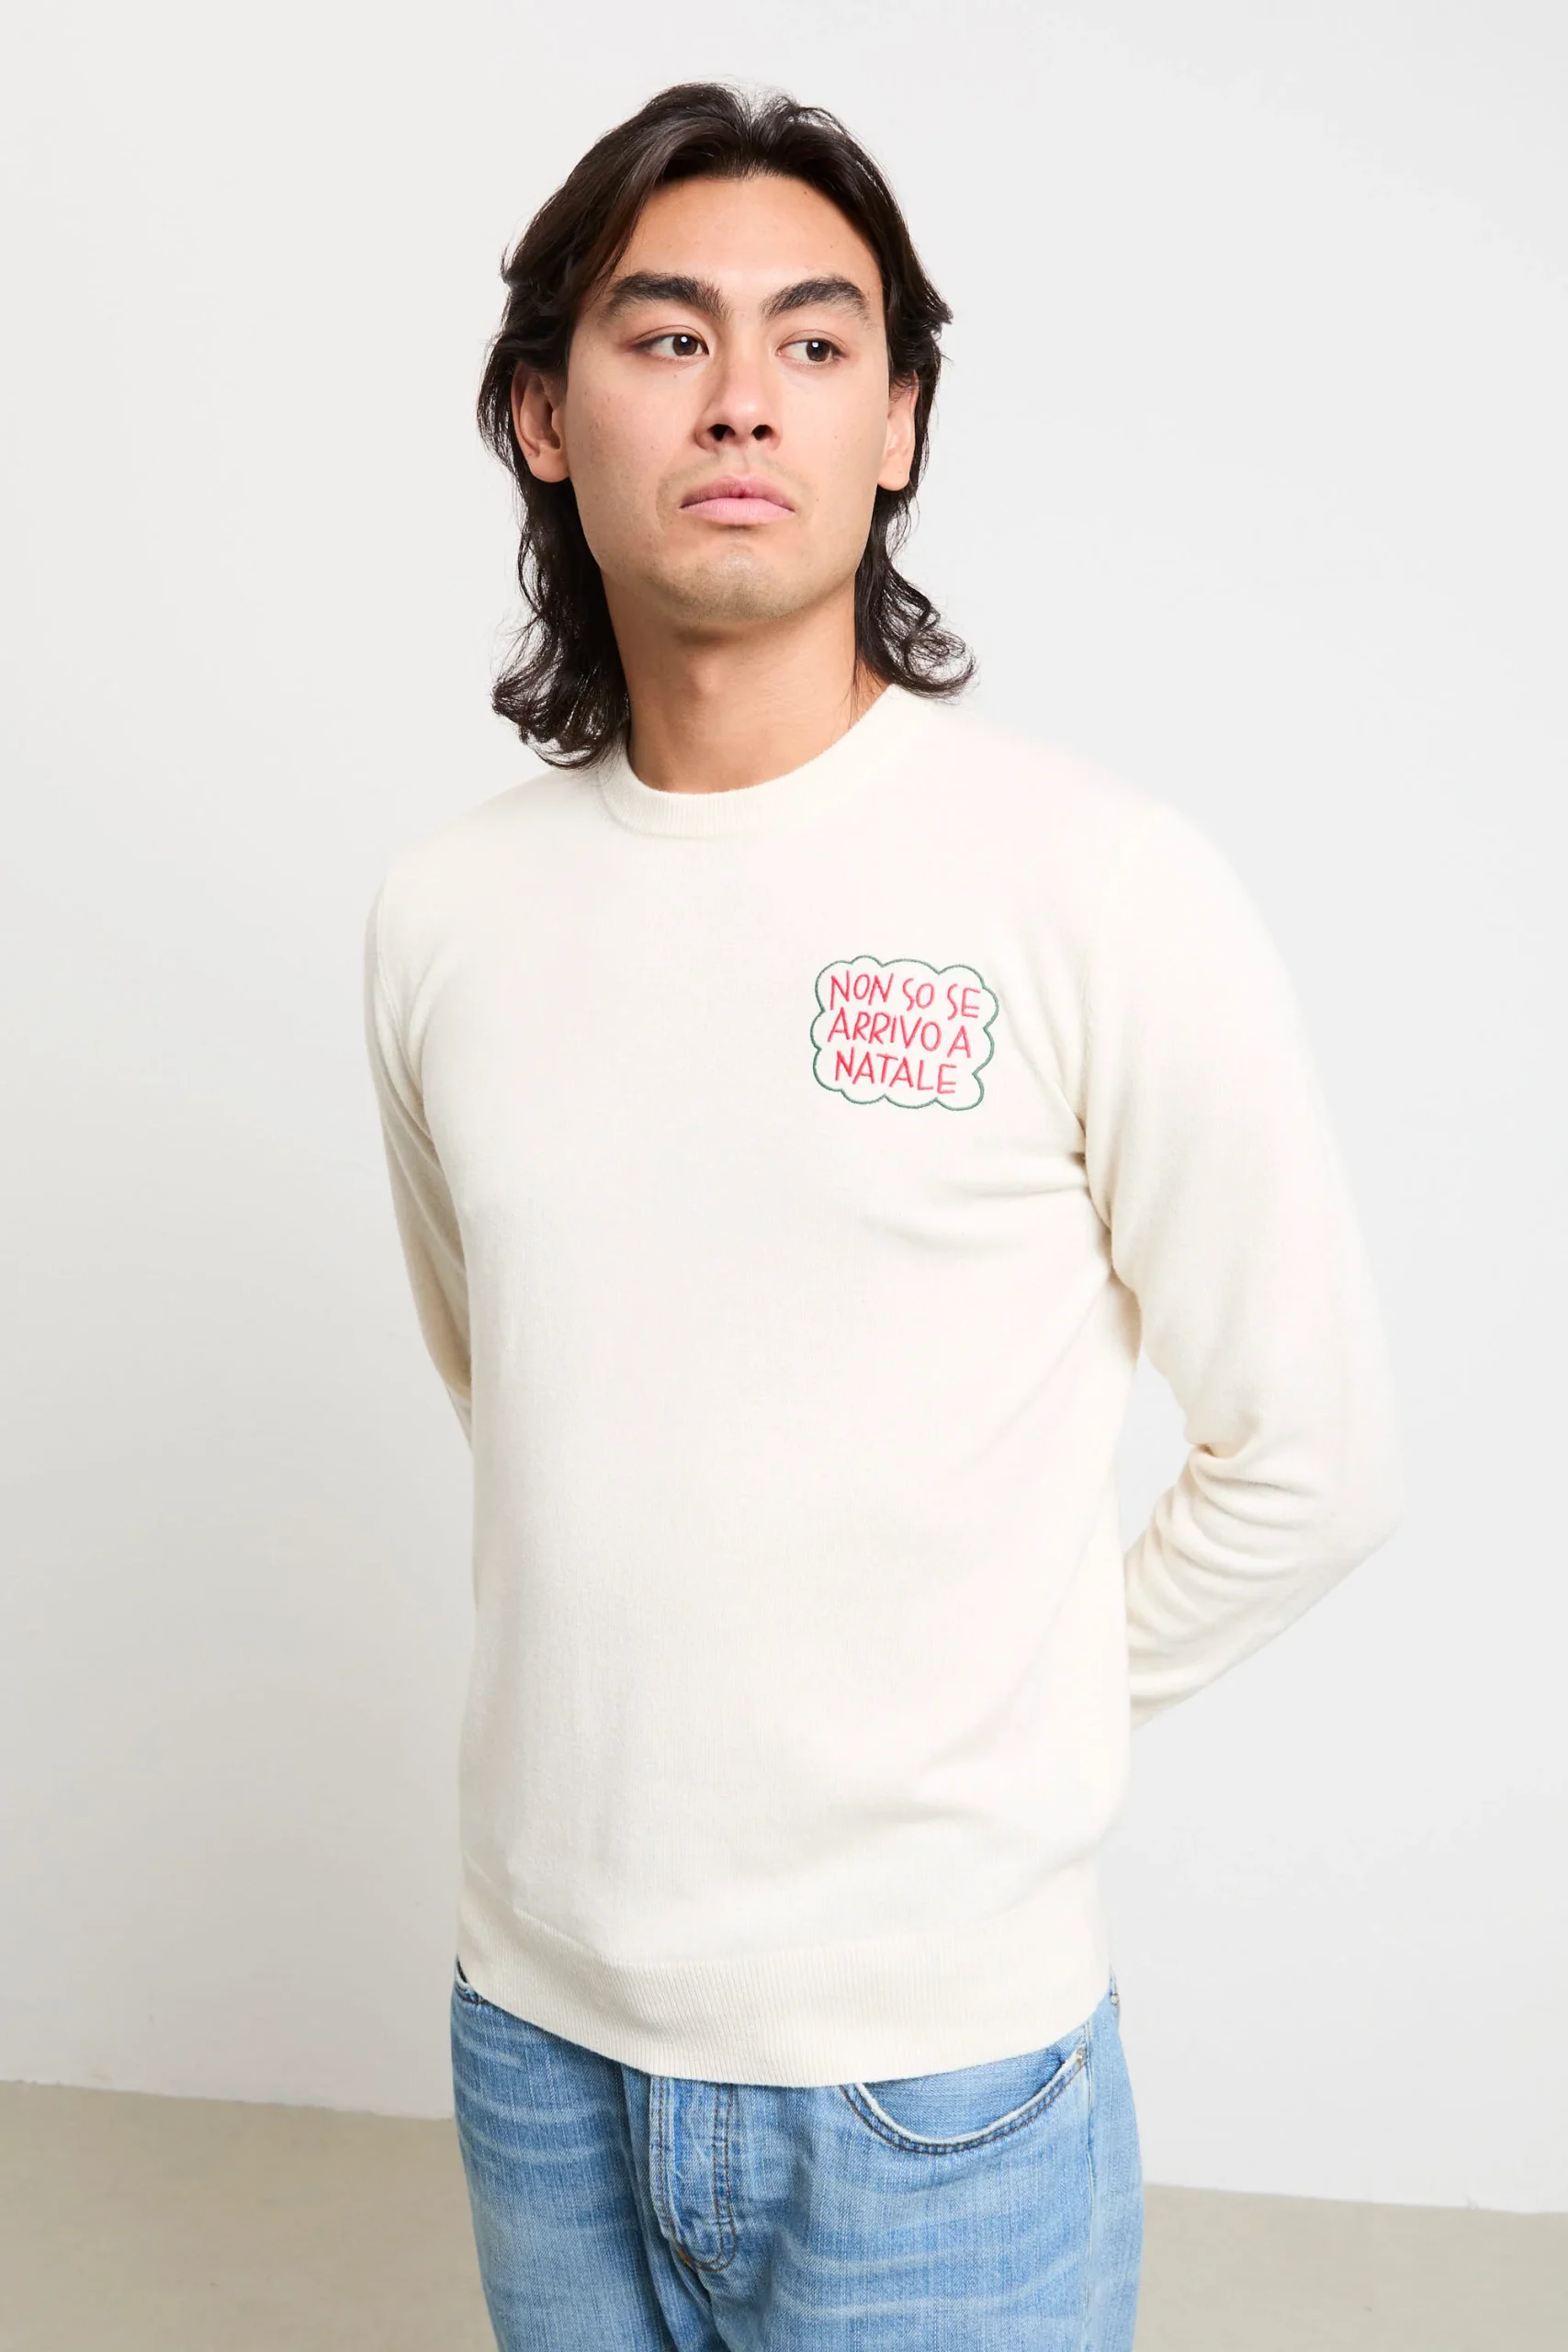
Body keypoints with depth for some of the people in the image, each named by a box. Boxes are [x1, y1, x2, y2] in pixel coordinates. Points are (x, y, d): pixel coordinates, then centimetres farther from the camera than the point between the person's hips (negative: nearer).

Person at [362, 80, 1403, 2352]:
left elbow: (1315, 1458, -6)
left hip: (933, 2060, -3)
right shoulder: (443, 911, -1)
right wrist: (651, 1705, 11)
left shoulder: (1103, 886, -14)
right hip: (535, 2017, 4)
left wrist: (1002, 1714, 0)